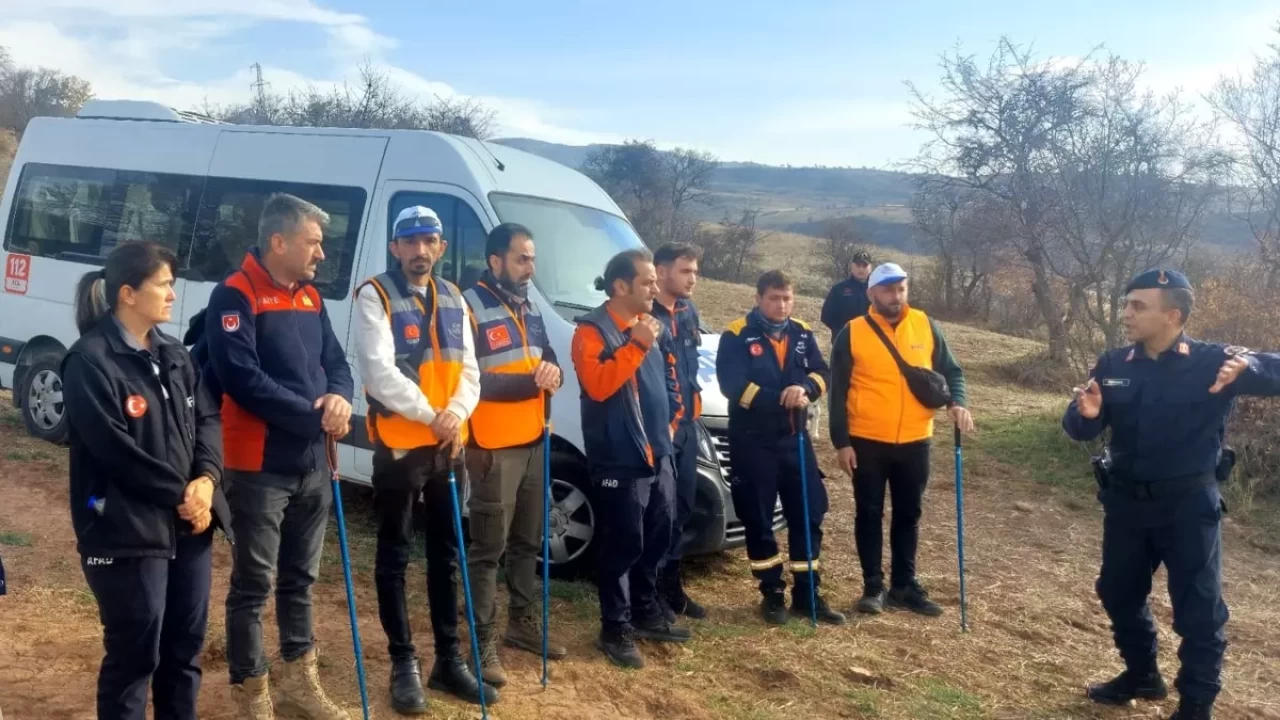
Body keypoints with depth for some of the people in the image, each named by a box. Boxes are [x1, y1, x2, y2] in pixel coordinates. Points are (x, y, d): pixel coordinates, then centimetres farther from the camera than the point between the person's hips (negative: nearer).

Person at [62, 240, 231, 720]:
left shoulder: (173, 355, 11)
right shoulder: (90, 361, -13)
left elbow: (207, 417, 8)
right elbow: (116, 450, -18)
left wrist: (206, 479, -10)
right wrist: (179, 495, -12)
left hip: (189, 524, 7)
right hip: (127, 532, -7)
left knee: (186, 647, 16)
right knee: (134, 656, 4)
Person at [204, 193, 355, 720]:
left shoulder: (310, 298, 12)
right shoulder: (235, 295, -12)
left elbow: (337, 361, 13)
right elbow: (243, 377, -22)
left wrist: (339, 397, -11)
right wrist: (315, 417, -20)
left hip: (313, 464, 8)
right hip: (260, 467, -7)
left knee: (300, 577, 18)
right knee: (254, 583, 4)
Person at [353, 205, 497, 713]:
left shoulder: (453, 299, 11)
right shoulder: (375, 296, -8)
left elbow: (469, 370, 6)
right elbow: (379, 372, -18)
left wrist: (456, 414, -12)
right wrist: (430, 415, -19)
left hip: (449, 445, 6)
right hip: (398, 445, -6)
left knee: (446, 556, 13)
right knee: (395, 558, 5)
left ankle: (449, 659, 24)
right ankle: (403, 664, 17)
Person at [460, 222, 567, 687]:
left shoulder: (530, 307, 14)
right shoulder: (471, 308, -13)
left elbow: (547, 357, 17)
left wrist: (552, 372, -8)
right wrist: (531, 382, -23)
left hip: (533, 442, 8)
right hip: (493, 447, -8)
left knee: (528, 541, 17)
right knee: (489, 547, -2)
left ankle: (524, 623, 31)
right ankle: (483, 643, 6)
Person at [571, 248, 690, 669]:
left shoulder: (652, 327, 14)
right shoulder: (592, 331, -10)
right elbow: (597, 385, -24)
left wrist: (670, 421, 13)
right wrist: (636, 345, -26)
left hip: (658, 457, 8)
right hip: (619, 461, -8)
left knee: (656, 541, 16)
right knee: (622, 547, -3)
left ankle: (647, 614, 32)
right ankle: (616, 630, 10)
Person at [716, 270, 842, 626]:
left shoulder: (803, 334, 10)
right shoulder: (737, 335, -8)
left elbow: (822, 373, 3)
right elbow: (732, 384, -17)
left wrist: (805, 388, -20)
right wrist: (779, 399, -22)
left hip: (794, 438, 5)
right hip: (752, 441, -5)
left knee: (809, 515, 6)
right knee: (759, 520, 3)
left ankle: (807, 594, 17)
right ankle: (772, 594, 17)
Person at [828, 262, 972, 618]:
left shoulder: (925, 326, 3)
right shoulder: (853, 333, -5)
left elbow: (950, 370, 9)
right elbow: (838, 392, -3)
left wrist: (956, 402, -11)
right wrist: (841, 442, -8)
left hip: (914, 441, 3)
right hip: (867, 442, -2)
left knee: (908, 515, 12)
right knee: (869, 514, 6)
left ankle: (904, 585, 24)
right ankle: (873, 586, 17)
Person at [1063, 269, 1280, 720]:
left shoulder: (1213, 362, -12)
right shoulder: (1114, 365, -1)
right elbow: (1079, 430, 0)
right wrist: (1085, 413, -24)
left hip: (1189, 504, -5)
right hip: (1126, 501, 5)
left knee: (1199, 609, 4)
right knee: (1119, 593, 17)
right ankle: (1142, 675, 39)